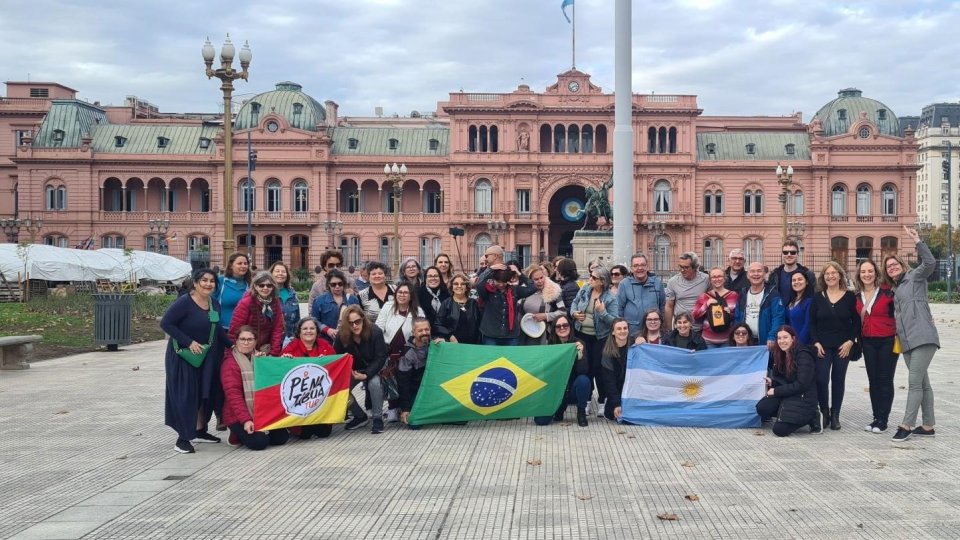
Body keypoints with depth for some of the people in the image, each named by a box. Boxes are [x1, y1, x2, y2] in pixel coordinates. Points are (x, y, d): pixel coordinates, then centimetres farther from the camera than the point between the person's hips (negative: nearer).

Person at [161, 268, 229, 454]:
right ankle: (182, 438, 1)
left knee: (205, 393, 13)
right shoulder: (184, 302, -17)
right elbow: (165, 323, -18)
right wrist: (189, 342, -21)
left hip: (206, 357, 7)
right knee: (185, 395, -5)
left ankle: (199, 431, 28)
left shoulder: (214, 304, 3)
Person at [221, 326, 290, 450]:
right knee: (259, 442, -23)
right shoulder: (230, 363, -8)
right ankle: (237, 436, 6)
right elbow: (233, 394, -17)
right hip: (238, 417, -6)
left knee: (282, 437, -9)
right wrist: (245, 420, -28)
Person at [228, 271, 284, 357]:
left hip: (265, 352, 4)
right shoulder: (246, 302, -14)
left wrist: (274, 353, -8)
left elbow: (277, 329, -2)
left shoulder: (275, 302, 0)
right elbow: (234, 331, -13)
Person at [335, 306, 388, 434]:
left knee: (374, 383, -35)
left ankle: (378, 418, -16)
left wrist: (366, 375, -31)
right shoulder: (341, 335, -17)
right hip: (353, 370, 3)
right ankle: (360, 416, 5)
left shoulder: (375, 332, -23)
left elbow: (380, 358, -21)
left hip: (373, 369, -3)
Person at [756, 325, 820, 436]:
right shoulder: (781, 354, 9)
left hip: (803, 398, -7)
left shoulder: (803, 356, -16)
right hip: (786, 394, 7)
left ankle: (810, 418, 2)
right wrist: (772, 382, -6)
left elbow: (801, 385, -21)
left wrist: (776, 391, -17)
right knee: (761, 408, -19)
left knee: (779, 430, -19)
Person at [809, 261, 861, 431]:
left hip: (843, 347, 0)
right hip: (822, 346, 0)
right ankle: (824, 412, 7)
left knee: (838, 380, 4)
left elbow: (856, 322, 2)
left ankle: (835, 415, 14)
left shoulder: (850, 296, 0)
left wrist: (850, 342, -9)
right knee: (821, 379, -9)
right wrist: (816, 342, -6)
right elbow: (812, 323, 5)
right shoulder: (818, 297, 4)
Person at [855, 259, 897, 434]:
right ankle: (876, 417, 16)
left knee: (885, 380, 0)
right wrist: (857, 340, 5)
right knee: (873, 380, 9)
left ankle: (882, 420, 6)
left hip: (888, 341, -4)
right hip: (868, 342, 5)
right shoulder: (856, 296, 4)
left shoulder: (887, 292, -10)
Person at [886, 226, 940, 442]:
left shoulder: (914, 277, 2)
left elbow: (930, 262, -17)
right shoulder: (893, 290, 23)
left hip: (923, 337, -8)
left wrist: (916, 241, -20)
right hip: (906, 342, 8)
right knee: (922, 383, 11)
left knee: (915, 383, -10)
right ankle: (928, 426, 14)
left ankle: (907, 425, -10)